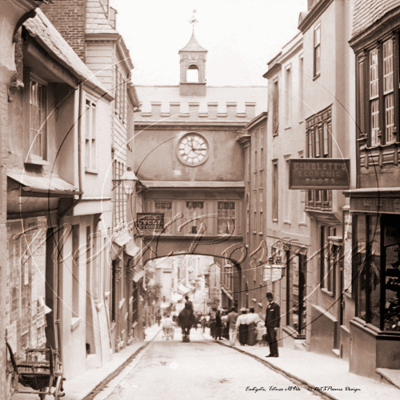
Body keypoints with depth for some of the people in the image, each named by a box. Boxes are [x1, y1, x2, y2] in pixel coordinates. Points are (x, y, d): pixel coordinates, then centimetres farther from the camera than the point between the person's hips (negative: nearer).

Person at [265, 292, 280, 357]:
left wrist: (276, 326, -17)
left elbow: (278, 317, -11)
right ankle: (272, 353, 9)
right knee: (269, 339, 6)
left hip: (273, 326, -8)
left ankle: (276, 353, -8)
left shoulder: (276, 306, -6)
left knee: (273, 339, -10)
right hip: (268, 325, 8)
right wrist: (266, 324, 17)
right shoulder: (268, 306, 19)